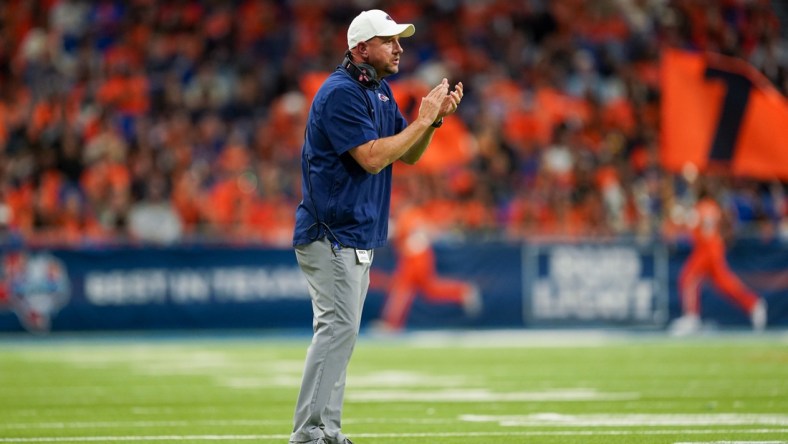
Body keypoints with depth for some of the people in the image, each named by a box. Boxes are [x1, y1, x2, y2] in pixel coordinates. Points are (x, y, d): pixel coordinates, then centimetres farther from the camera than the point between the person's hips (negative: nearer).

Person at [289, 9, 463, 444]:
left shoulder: (381, 92, 14)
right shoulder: (340, 93, -17)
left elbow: (410, 154, 14)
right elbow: (373, 158, -24)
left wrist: (436, 116, -2)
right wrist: (423, 118, -18)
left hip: (358, 235, 10)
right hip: (330, 233, -10)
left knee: (341, 331, 11)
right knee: (338, 327, -15)